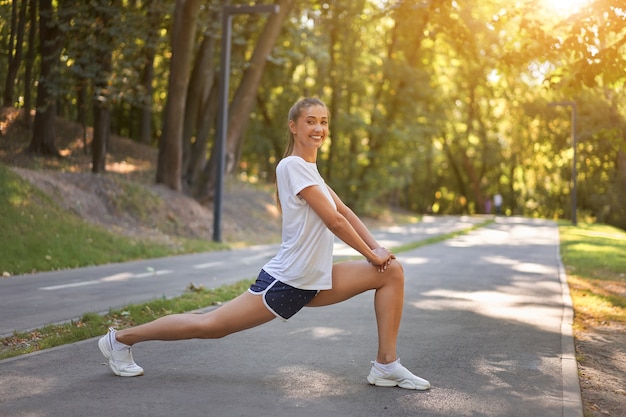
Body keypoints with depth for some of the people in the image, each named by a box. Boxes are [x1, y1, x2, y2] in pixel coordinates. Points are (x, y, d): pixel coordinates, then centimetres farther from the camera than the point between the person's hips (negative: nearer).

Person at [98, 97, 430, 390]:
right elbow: (334, 221, -17)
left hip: (315, 281, 9)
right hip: (287, 280, -9)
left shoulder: (309, 169, 15)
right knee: (209, 325, -4)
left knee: (393, 271, 2)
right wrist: (371, 255, -7)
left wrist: (377, 248, 2)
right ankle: (122, 339, 14)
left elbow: (345, 212, 14)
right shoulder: (293, 166, -15)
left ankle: (386, 366, 3)